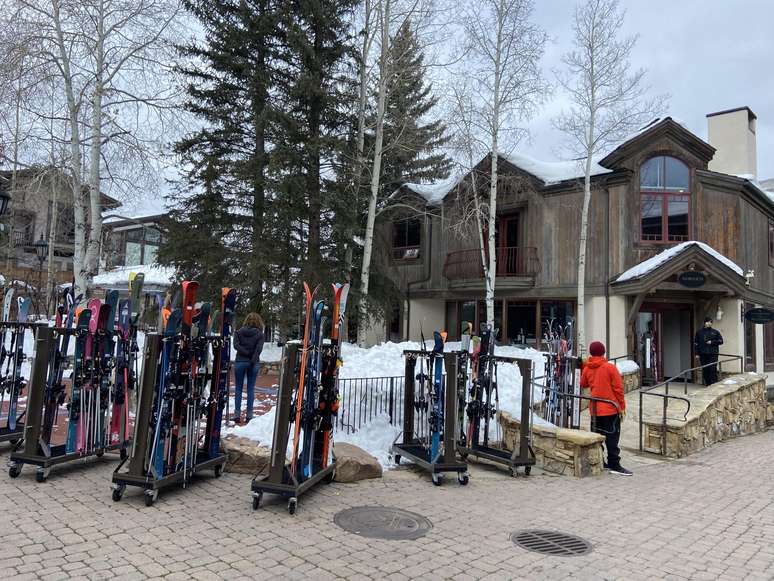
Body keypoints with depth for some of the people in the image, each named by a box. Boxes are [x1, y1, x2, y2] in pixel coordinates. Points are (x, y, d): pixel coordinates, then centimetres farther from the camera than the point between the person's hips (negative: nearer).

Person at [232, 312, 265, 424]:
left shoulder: (239, 332, 4)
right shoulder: (259, 334, 0)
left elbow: (236, 345, -10)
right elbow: (259, 348, -12)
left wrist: (246, 353, -9)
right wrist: (253, 360, -14)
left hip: (240, 361, 0)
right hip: (254, 363, 0)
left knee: (238, 388, 7)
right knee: (251, 389, 6)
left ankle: (237, 414, 4)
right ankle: (249, 414, 5)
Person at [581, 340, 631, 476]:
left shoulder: (587, 368, 1)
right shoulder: (610, 367, -10)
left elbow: (583, 384, 18)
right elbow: (618, 388, -9)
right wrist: (622, 406, -2)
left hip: (595, 409, 5)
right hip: (611, 408, -4)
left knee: (597, 435, 13)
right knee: (612, 437, -1)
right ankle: (614, 465, -1)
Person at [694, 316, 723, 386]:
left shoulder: (715, 332, 7)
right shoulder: (699, 332, 10)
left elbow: (721, 341, 7)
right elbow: (696, 343, 10)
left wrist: (712, 342, -8)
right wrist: (697, 353, 4)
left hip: (713, 354, -2)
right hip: (703, 354, 2)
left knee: (713, 370, -7)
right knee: (705, 371, 3)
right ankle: (707, 384, 12)